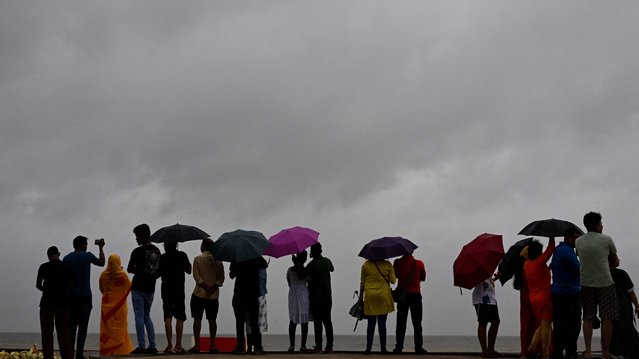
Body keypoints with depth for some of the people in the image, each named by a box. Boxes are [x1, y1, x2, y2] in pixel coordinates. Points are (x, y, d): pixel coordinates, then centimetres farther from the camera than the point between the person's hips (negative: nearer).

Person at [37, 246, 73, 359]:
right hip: (62, 302, 2)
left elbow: (38, 285, -2)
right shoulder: (66, 267, 2)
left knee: (47, 332, 4)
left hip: (47, 302, -2)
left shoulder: (44, 267, -4)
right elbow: (71, 285, 3)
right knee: (64, 332, 5)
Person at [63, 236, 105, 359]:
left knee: (72, 326, 9)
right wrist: (101, 248, 25)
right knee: (82, 326, -3)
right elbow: (101, 263, 14)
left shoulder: (66, 259, 6)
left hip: (71, 296, 4)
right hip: (84, 296, -4)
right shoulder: (87, 256, -3)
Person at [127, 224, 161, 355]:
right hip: (150, 288, 6)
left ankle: (141, 346, -1)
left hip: (138, 288, -6)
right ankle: (152, 346, 9)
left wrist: (137, 271, 8)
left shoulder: (138, 251, -12)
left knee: (139, 317, 0)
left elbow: (129, 269, -9)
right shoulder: (157, 251, 7)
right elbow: (159, 271, 12)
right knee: (147, 316, 15)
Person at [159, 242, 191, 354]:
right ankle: (178, 346, 0)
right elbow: (188, 271, 2)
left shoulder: (162, 257, 1)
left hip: (166, 289, 1)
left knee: (168, 318, 3)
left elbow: (159, 273, 7)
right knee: (180, 318, 4)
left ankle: (169, 346, -3)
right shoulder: (182, 255, -3)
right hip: (179, 290, -1)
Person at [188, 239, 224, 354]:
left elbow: (196, 276, -10)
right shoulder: (218, 260, 6)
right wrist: (213, 288, -8)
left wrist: (206, 286, -13)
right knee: (212, 319, 6)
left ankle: (197, 345, -4)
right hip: (214, 295, 3)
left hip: (199, 293, -3)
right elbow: (221, 277, -1)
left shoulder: (197, 259, -2)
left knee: (197, 318, 0)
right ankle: (212, 346, 4)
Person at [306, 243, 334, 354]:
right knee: (327, 321, 7)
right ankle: (329, 346, 5)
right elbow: (332, 269, 26)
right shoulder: (327, 261, 5)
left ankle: (318, 346, -3)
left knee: (317, 322, -2)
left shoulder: (312, 264, -13)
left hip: (315, 297, -5)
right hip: (327, 296, 5)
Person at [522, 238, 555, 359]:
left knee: (542, 325, 17)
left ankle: (532, 346, 2)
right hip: (545, 297, -7)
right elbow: (551, 248, -4)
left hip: (533, 298, 7)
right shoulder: (540, 262, -9)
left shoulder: (526, 264, 8)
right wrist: (552, 238, 6)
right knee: (546, 325, -5)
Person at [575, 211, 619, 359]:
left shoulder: (578, 242, 4)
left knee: (588, 318, 11)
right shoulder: (606, 239, -6)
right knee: (607, 319, 2)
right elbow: (614, 258, 7)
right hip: (605, 283, -4)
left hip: (586, 284, 4)